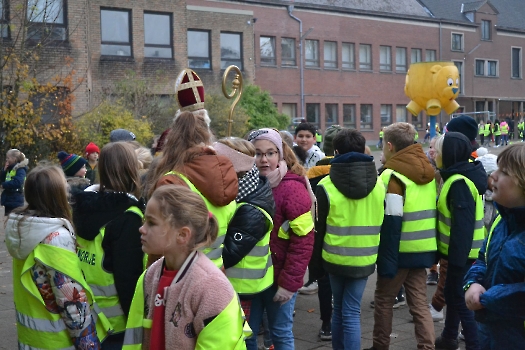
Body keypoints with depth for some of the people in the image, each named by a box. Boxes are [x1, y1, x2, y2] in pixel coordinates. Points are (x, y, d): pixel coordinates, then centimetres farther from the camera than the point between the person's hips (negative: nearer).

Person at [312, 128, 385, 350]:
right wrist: (380, 255, 16)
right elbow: (383, 224, 5)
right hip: (363, 259, 1)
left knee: (339, 309, 17)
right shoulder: (379, 185, -3)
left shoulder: (326, 186, -11)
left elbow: (318, 226, -4)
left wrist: (316, 257, 8)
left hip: (335, 257, 0)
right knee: (352, 312, 4)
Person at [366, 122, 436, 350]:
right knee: (419, 304, 9)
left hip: (400, 250, -6)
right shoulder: (427, 172, 8)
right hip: (423, 249, 6)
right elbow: (428, 212, 14)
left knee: (383, 299, 12)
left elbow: (391, 222, -20)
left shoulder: (393, 176, -16)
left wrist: (386, 260, -17)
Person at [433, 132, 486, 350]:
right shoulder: (459, 177, 9)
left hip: (463, 253, -10)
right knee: (452, 293, 21)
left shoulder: (459, 182, -23)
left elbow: (462, 224, -25)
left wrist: (457, 257, -23)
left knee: (461, 299, -2)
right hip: (462, 251, 10)